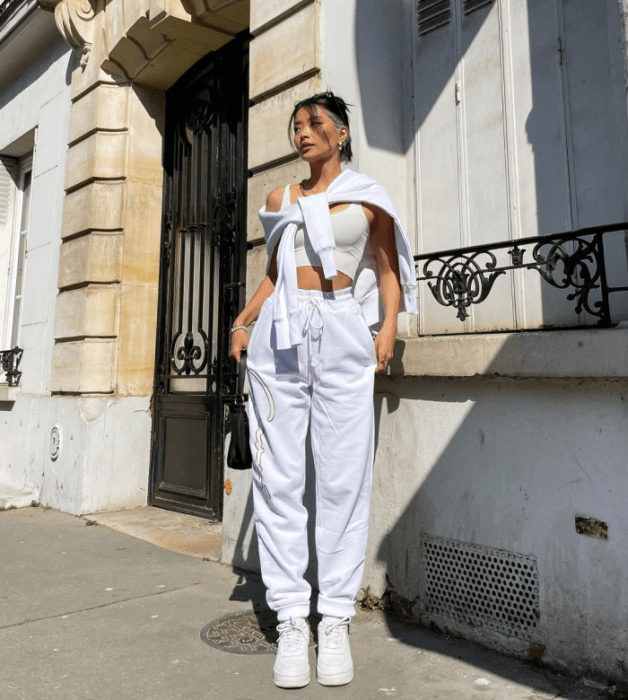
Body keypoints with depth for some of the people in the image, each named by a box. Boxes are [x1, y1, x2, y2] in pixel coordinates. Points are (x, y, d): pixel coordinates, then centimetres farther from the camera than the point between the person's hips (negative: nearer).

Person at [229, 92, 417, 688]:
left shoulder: (367, 197, 13)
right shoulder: (280, 199, 21)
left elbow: (388, 267, 12)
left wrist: (388, 327, -4)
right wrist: (243, 322, 10)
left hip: (342, 334, -2)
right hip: (280, 334, 3)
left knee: (343, 479, -4)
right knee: (279, 478, -3)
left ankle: (335, 619, 8)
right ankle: (292, 620, 7)